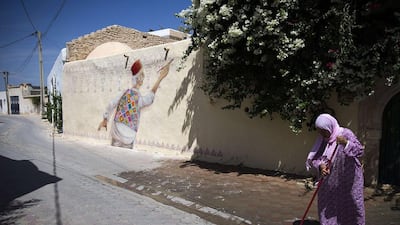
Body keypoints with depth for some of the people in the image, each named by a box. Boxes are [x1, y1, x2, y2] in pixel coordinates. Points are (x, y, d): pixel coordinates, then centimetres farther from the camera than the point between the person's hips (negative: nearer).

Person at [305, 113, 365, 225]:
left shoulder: (346, 134, -14)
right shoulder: (322, 139, 0)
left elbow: (360, 151, -24)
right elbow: (313, 158, 1)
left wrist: (346, 143, -41)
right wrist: (320, 165, -20)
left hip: (348, 178, -4)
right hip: (330, 180, 4)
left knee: (353, 206, 8)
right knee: (326, 206, 7)